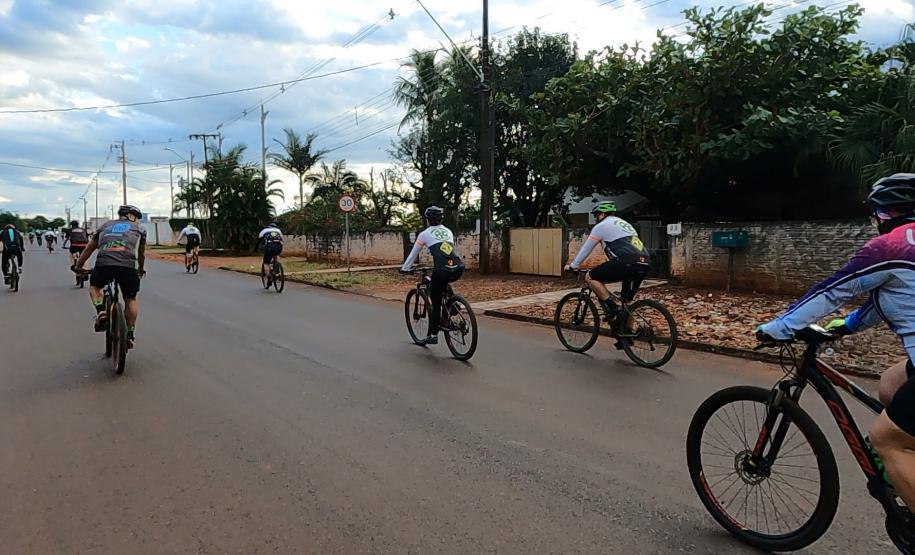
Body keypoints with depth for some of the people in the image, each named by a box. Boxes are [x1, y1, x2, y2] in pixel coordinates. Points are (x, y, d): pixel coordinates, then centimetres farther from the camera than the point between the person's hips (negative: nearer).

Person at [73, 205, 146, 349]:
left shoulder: (105, 226, 28)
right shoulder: (139, 229, 23)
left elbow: (88, 249, 33)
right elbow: (141, 254, 31)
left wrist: (78, 267, 46)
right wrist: (141, 269, 49)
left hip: (103, 264, 1)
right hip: (128, 266, -1)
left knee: (94, 286, 32)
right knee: (131, 299, 19)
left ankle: (101, 312, 8)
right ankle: (130, 334, 18)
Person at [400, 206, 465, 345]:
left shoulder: (425, 234, 13)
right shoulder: (448, 232, 25)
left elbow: (413, 254, 20)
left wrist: (404, 268, 34)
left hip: (442, 270, -4)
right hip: (458, 269, 4)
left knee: (436, 303, 9)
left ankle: (433, 335, 11)